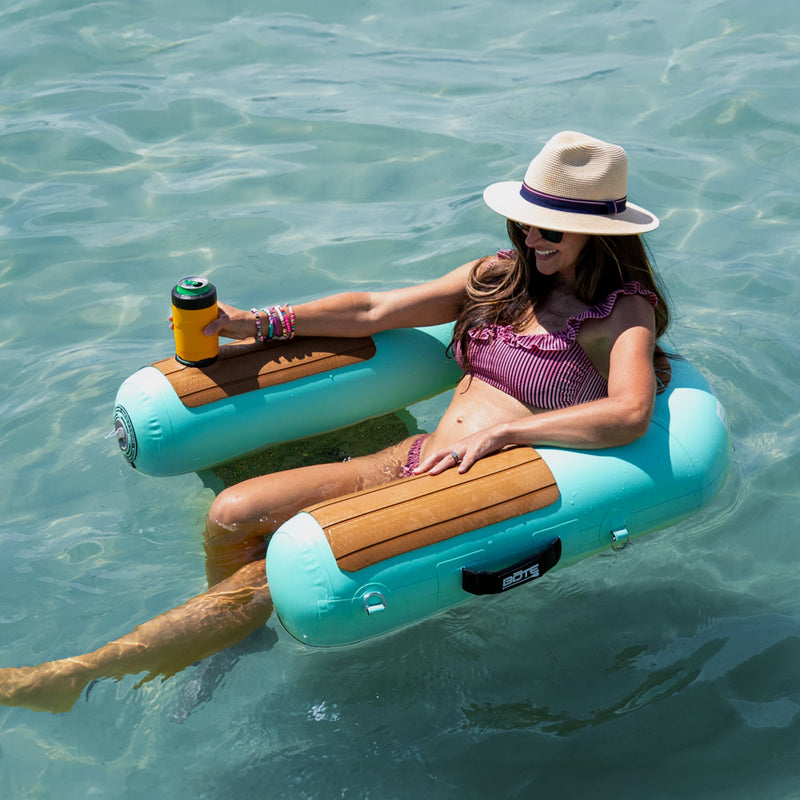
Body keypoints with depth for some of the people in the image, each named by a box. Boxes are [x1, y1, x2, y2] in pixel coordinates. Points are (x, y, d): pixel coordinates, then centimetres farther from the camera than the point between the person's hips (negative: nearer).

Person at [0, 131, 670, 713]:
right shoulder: (502, 276, 14)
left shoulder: (625, 311, -5)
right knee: (233, 514, -11)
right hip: (416, 463, 7)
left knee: (274, 572, -19)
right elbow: (375, 310, 14)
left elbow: (630, 414, -25)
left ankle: (77, 676, -10)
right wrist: (262, 322, 7)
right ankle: (232, 641, 15)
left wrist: (502, 431, -27)